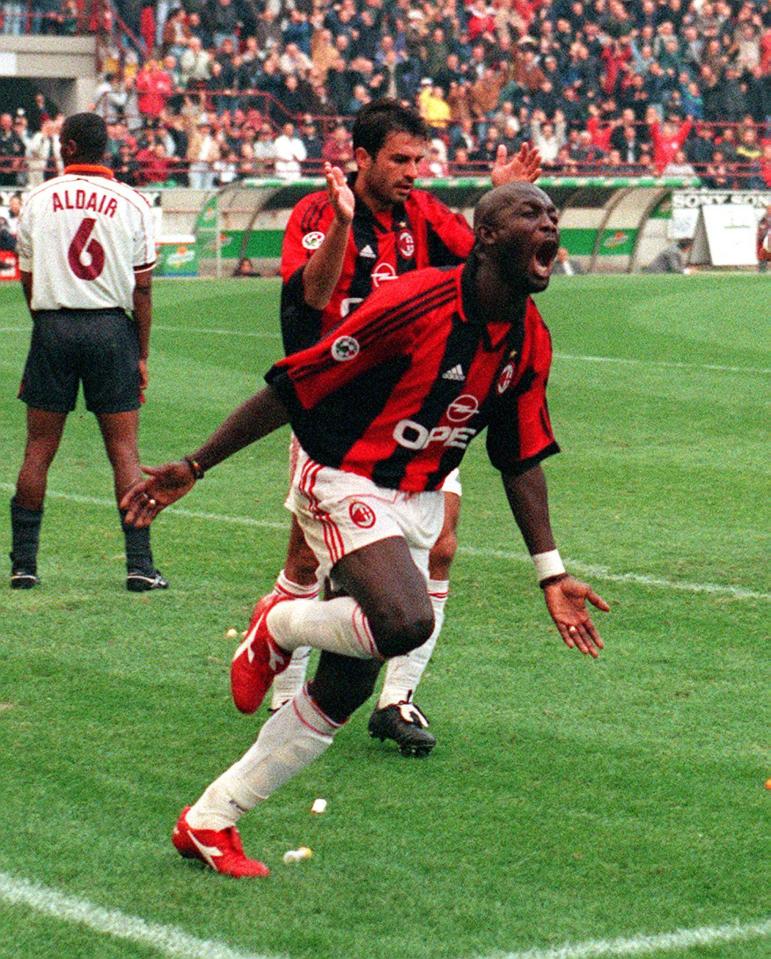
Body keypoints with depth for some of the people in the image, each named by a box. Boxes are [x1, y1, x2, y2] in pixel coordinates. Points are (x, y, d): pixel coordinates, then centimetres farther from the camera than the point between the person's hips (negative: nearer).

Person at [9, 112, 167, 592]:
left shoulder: (38, 201, 3)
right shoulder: (133, 204, 0)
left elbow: (28, 281, 8)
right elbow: (142, 288, 1)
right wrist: (141, 354, 7)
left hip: (52, 325, 1)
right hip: (112, 327, 0)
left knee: (39, 449, 6)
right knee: (124, 449, 2)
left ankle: (23, 564, 7)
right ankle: (140, 565, -2)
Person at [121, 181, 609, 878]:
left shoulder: (531, 342, 0)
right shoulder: (416, 302, -22)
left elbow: (521, 459, 11)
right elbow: (293, 387, -17)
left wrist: (551, 574, 7)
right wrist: (194, 467, -14)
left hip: (417, 502, 7)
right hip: (344, 481, -7)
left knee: (344, 690, 6)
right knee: (405, 623, -34)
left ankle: (210, 821, 20)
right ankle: (280, 624, -2)